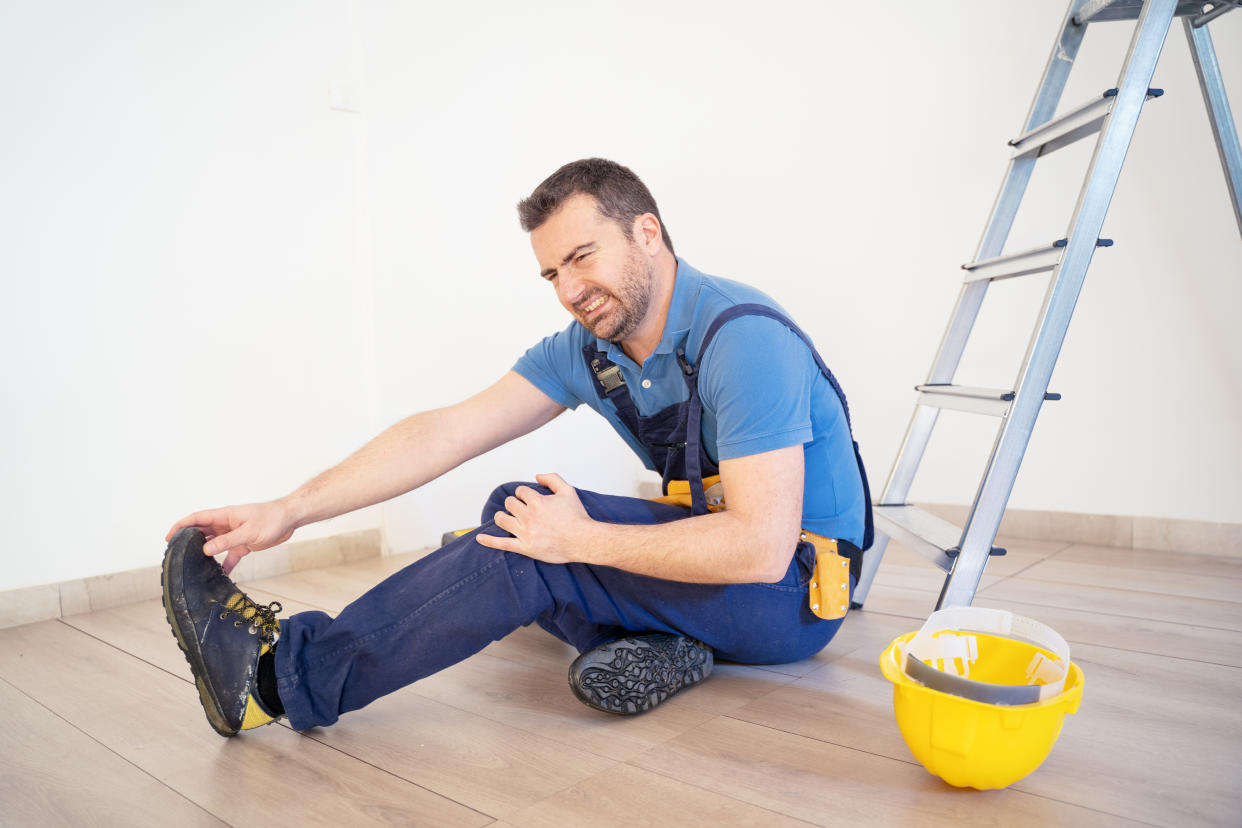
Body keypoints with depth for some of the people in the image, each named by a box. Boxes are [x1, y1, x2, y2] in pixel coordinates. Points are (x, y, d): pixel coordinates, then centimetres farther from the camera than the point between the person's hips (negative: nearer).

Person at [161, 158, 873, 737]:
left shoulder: (744, 339, -24)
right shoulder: (587, 349, 0)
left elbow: (761, 548, -30)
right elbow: (450, 432, -5)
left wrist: (585, 540, -25)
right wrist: (292, 510, -10)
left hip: (796, 591, -8)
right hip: (715, 547, 8)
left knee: (530, 547, -22)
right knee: (514, 514, 0)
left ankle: (285, 676, -12)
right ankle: (652, 646, -12)